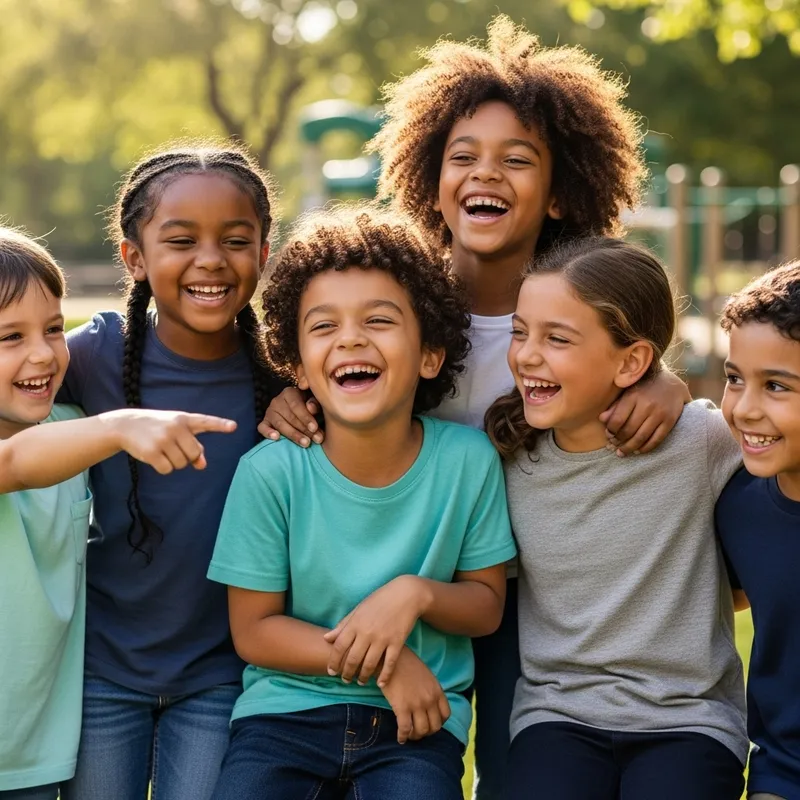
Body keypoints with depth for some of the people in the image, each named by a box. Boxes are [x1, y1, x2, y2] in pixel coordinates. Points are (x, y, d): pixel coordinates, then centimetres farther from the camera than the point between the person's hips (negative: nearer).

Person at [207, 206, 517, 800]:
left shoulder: (467, 459, -7)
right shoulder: (270, 471, -9)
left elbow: (487, 604, 5)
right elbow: (253, 630, -3)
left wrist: (415, 593, -16)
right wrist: (384, 663, -13)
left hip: (419, 717, 0)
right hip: (289, 707, 0)